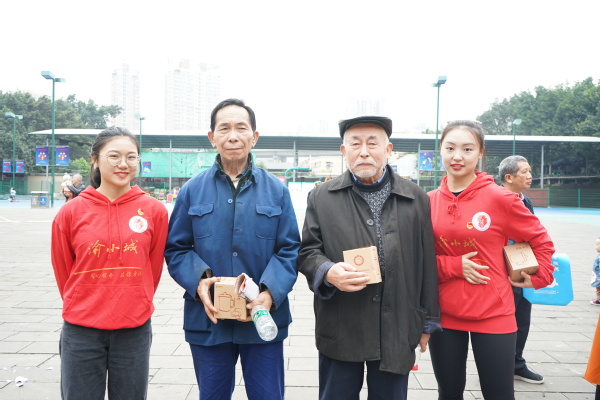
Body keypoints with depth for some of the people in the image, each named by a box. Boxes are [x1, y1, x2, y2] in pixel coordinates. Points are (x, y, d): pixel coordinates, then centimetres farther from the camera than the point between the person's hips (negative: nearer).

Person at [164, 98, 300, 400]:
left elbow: (290, 249, -1)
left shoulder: (276, 191, 1)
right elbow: (176, 249, 3)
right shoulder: (193, 191, 2)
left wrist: (270, 293, -16)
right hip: (208, 319, 1)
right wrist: (198, 282, -15)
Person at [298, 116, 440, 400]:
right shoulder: (321, 197, 2)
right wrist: (328, 272, -18)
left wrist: (428, 322, 8)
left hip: (397, 331, 1)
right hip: (340, 331, 0)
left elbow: (427, 265, 6)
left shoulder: (416, 199, 5)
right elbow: (307, 252, 4)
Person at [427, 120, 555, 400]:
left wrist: (538, 278, 4)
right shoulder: (429, 201, -2)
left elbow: (540, 240, 5)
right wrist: (454, 266, -11)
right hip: (444, 314, 3)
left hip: (493, 315, -2)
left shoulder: (499, 198, -10)